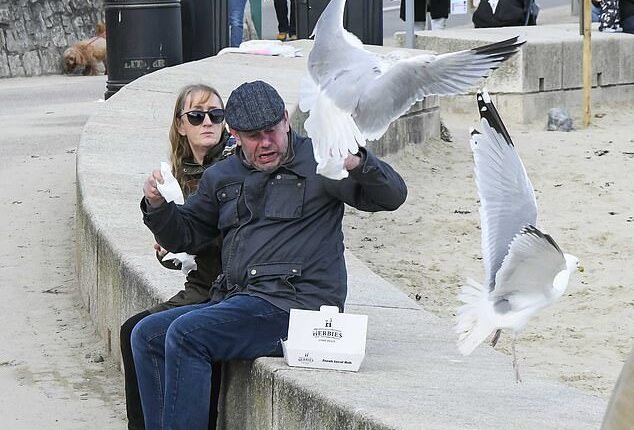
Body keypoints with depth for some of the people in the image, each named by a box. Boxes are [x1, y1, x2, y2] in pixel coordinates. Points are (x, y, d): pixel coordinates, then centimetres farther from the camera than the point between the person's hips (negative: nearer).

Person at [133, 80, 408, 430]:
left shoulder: (317, 163, 1)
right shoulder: (221, 177, 19)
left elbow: (393, 196, -4)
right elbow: (185, 235, 26)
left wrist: (358, 163, -24)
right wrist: (157, 205, 4)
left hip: (296, 305, -8)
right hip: (240, 302, 8)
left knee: (185, 334, -24)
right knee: (147, 335, -2)